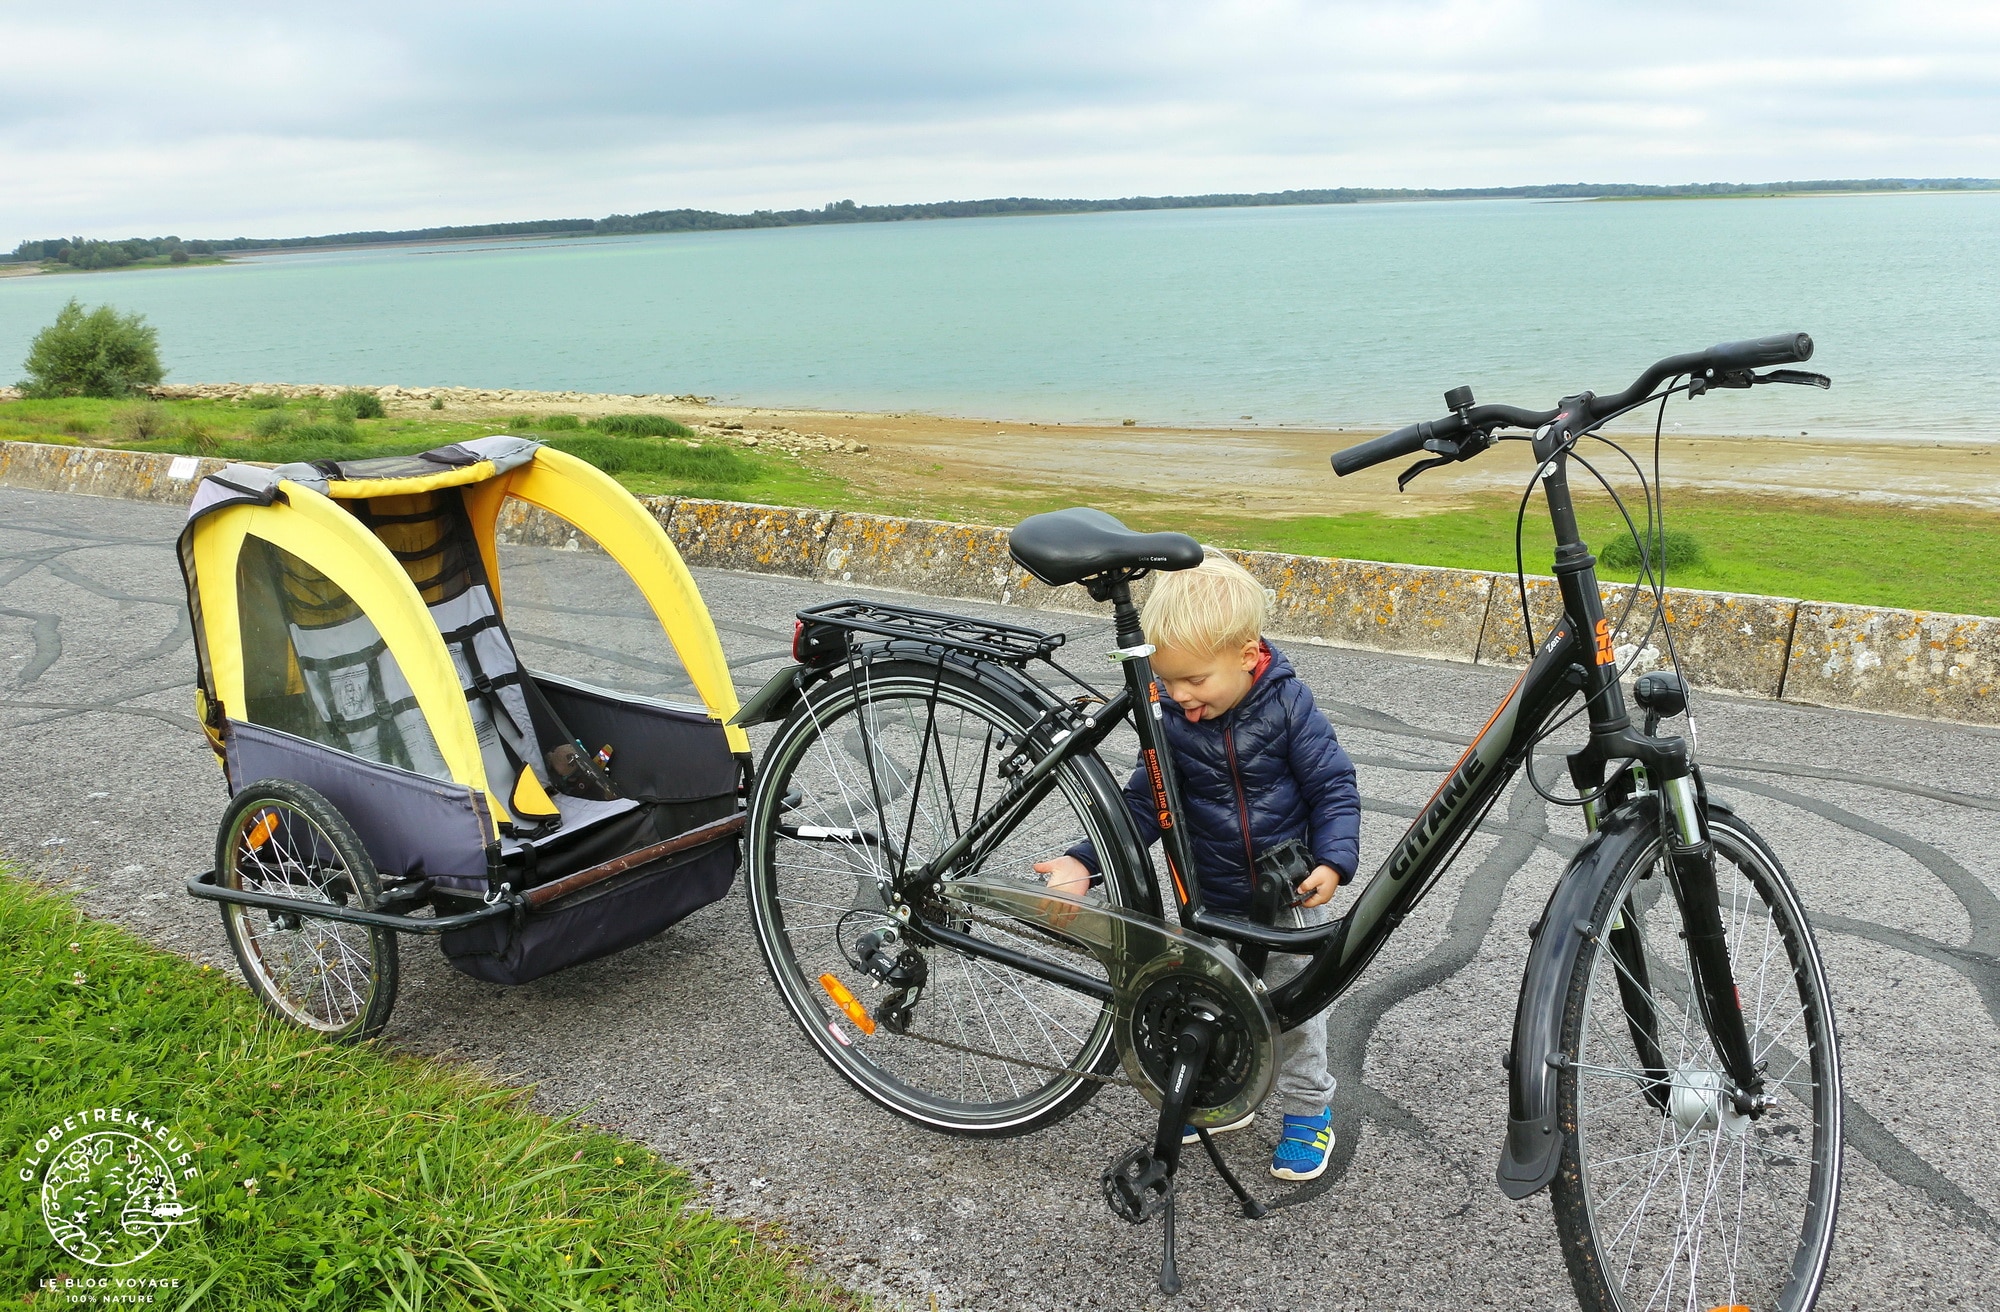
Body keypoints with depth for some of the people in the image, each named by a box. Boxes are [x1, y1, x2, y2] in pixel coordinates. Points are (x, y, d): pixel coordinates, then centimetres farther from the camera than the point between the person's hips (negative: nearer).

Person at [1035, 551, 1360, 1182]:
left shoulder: (1288, 704, -18)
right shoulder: (1171, 720, -11)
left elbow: (1334, 786, -12)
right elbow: (1143, 803, -5)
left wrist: (1332, 861, -26)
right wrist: (1084, 862, -17)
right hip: (1212, 899, 3)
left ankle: (1308, 1111, 33)